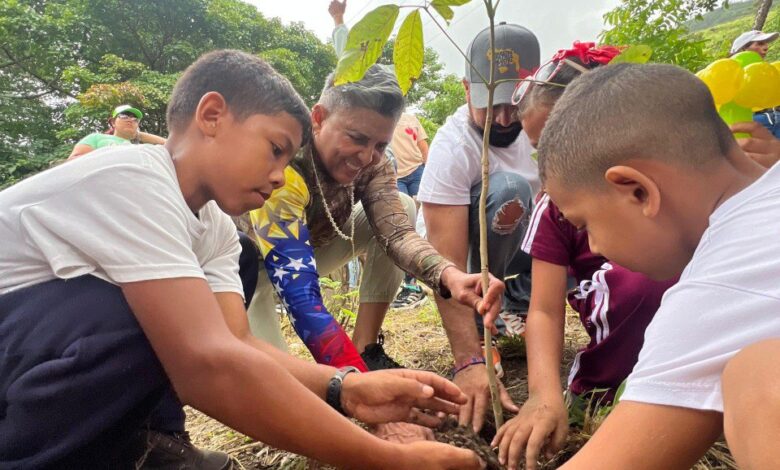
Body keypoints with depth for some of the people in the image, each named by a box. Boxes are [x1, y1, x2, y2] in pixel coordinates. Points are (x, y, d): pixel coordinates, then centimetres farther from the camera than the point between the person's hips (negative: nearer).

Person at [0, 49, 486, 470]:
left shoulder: (215, 227, -2)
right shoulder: (129, 180, -29)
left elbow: (236, 343, -11)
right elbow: (209, 364, -38)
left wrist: (346, 388, -26)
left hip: (46, 369, 8)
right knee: (148, 320, -31)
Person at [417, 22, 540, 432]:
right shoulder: (453, 149, -33)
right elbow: (447, 266, -39)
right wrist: (470, 363, -47)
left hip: (523, 237, 5)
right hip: (461, 241, -5)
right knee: (506, 188, -34)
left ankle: (518, 307, 2)